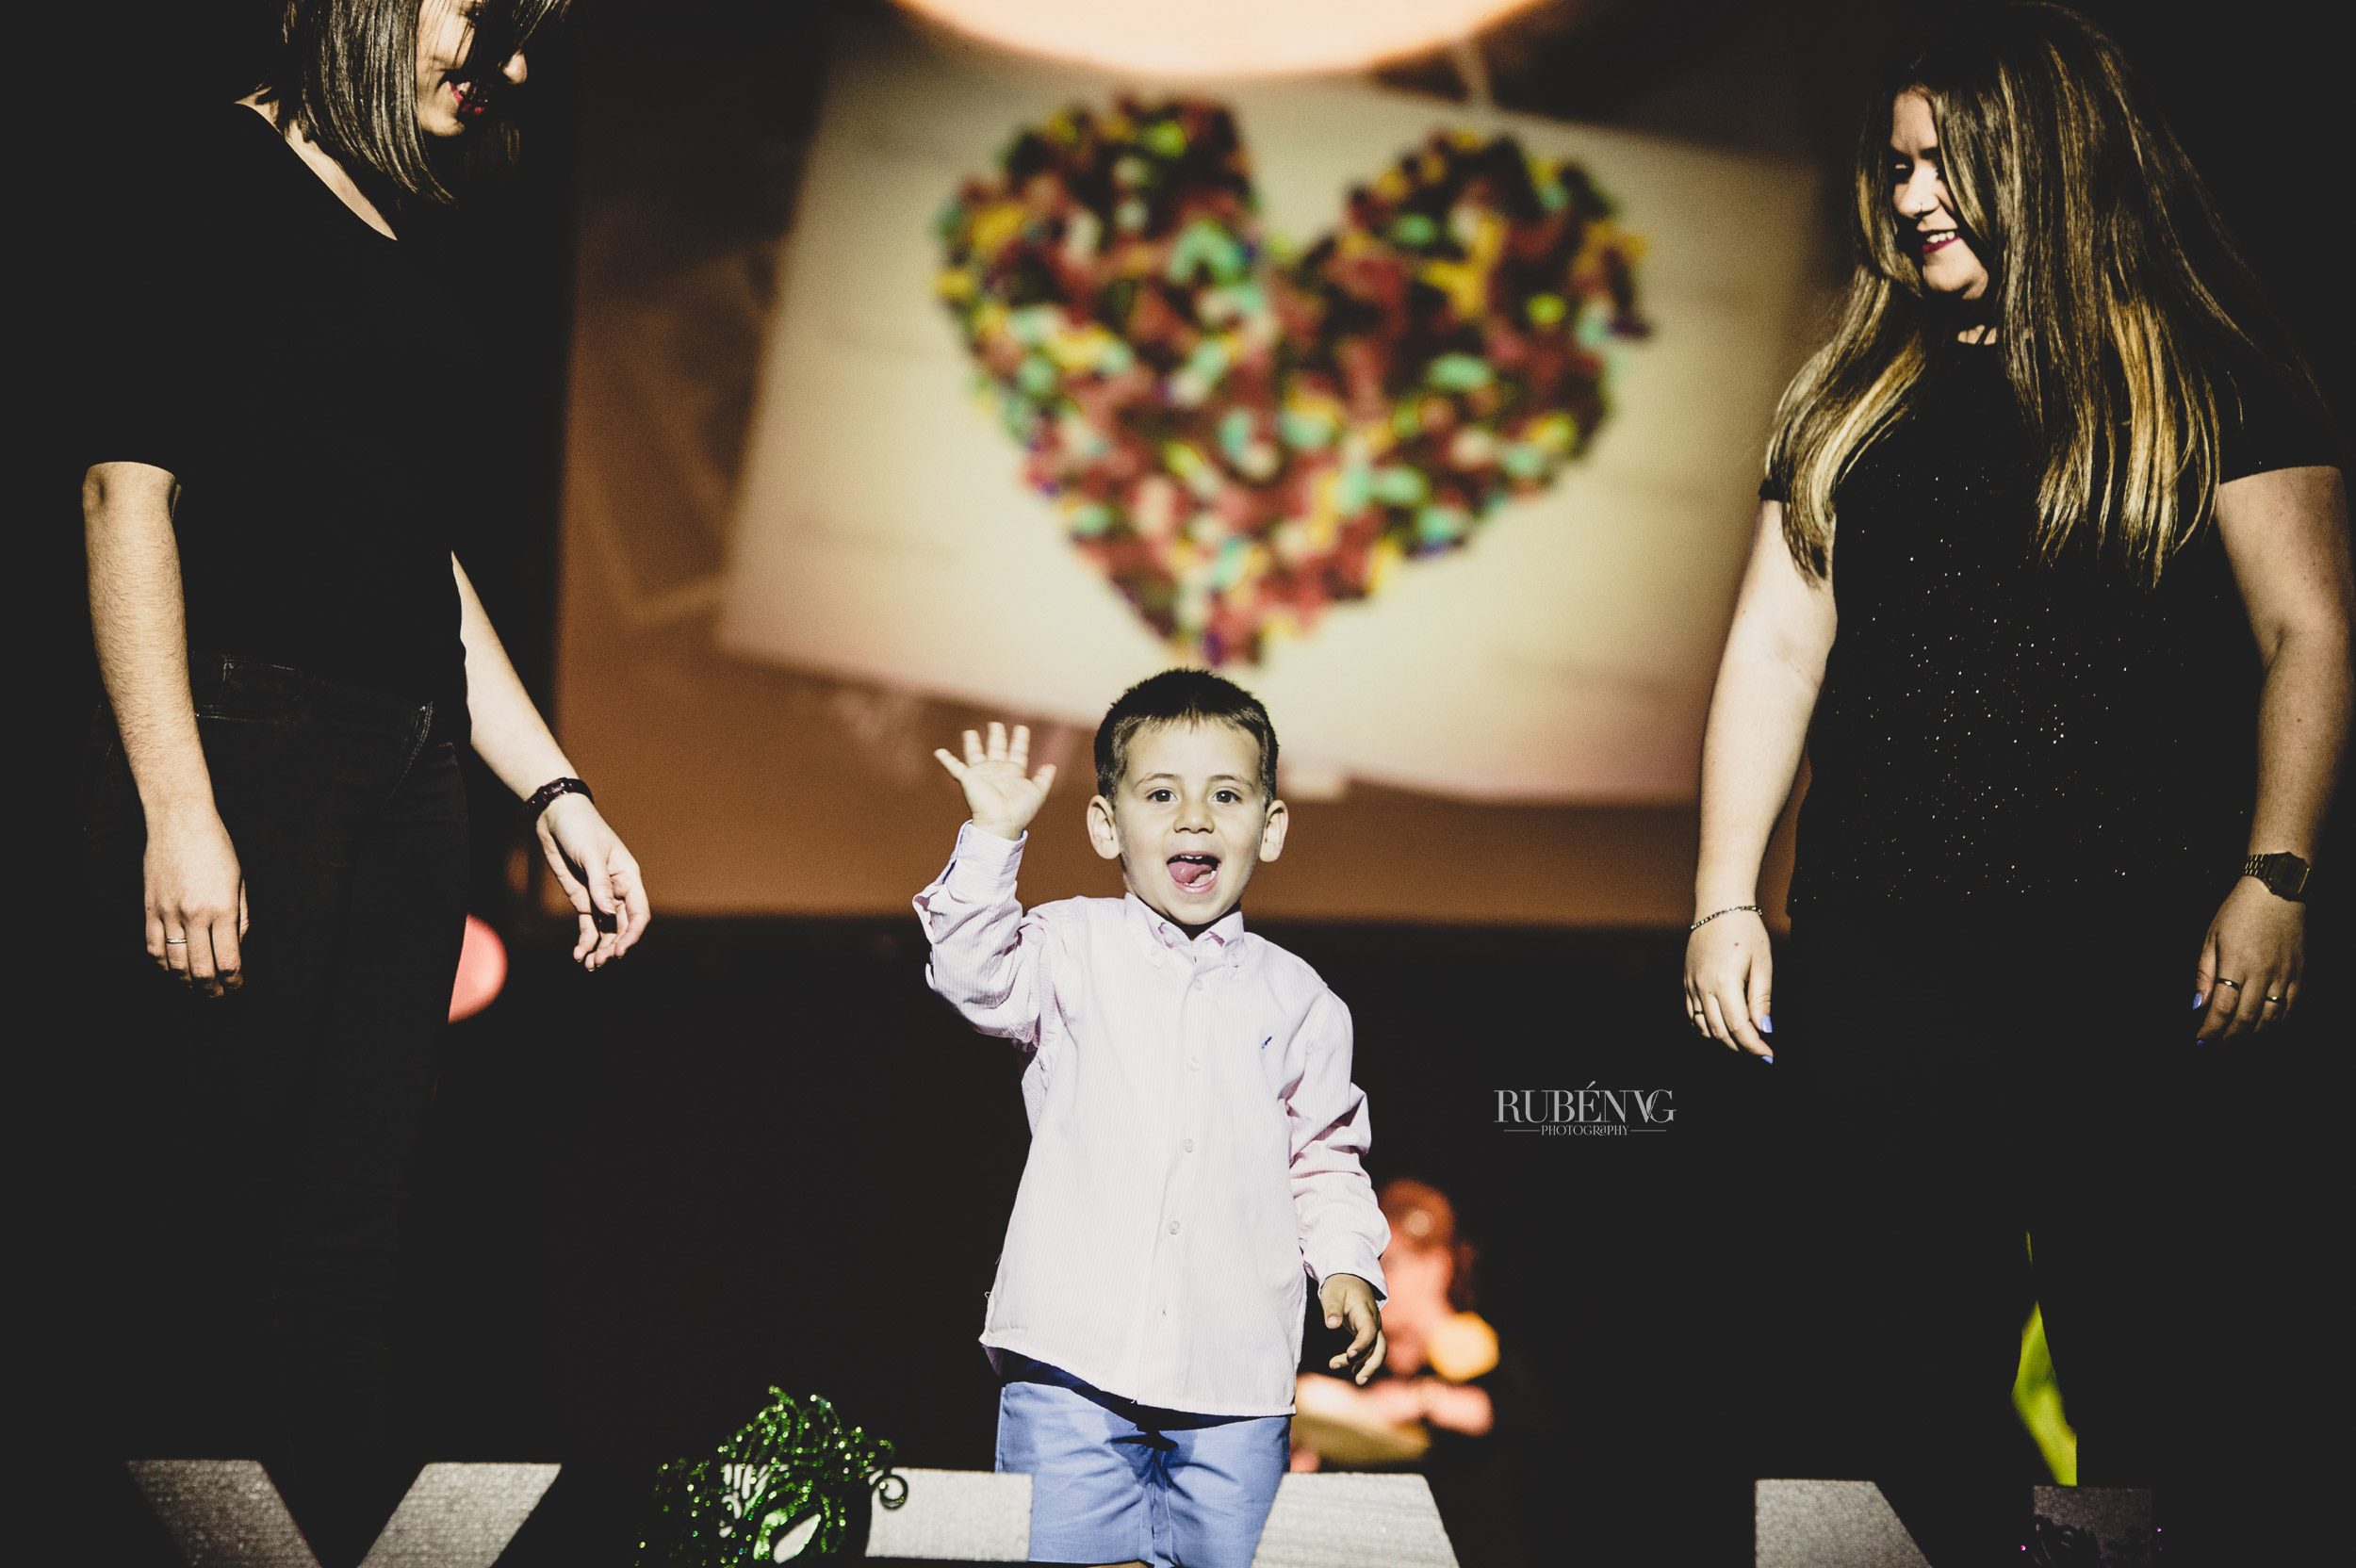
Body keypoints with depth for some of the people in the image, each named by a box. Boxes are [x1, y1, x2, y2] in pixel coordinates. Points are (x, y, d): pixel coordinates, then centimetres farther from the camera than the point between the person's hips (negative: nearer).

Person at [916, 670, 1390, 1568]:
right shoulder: (1073, 949, 3)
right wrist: (994, 838, -23)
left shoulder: (1298, 1001, 9)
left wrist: (1347, 1265, 2)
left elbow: (1326, 1157, 16)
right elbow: (976, 975, -15)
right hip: (1074, 1359, -2)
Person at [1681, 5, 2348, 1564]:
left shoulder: (2210, 377, 4)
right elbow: (1777, 641, 11)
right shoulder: (1857, 399, 15)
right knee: (1921, 1358, 8)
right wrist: (1725, 896, 3)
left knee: (2141, 1346, 3)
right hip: (1886, 961, 4)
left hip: (2138, 964, -3)